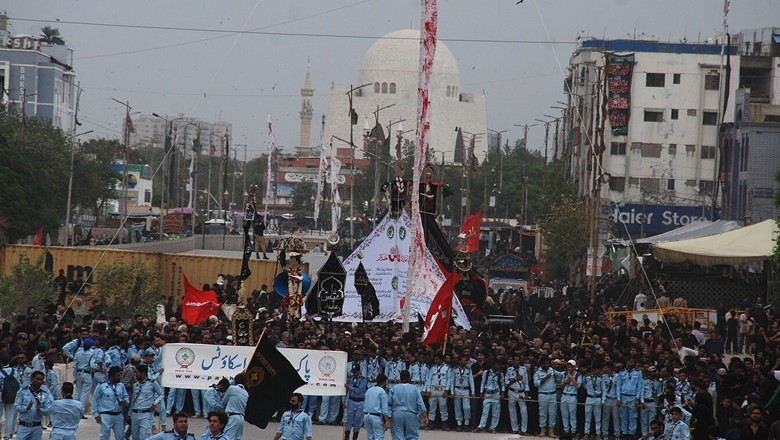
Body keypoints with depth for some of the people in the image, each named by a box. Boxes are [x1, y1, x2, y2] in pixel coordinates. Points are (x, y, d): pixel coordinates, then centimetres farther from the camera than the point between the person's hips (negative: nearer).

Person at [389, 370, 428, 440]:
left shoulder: (394, 388, 2)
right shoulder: (415, 389, 0)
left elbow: (389, 403, 3)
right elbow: (421, 404, -3)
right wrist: (425, 417, 1)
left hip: (397, 415, 0)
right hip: (411, 416, 0)